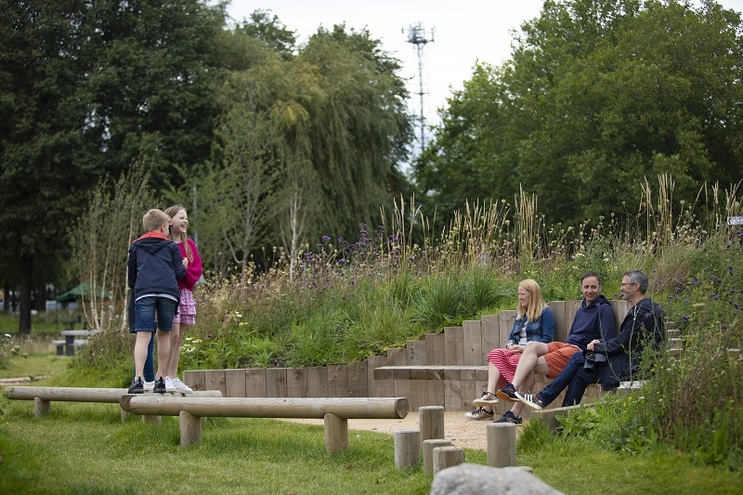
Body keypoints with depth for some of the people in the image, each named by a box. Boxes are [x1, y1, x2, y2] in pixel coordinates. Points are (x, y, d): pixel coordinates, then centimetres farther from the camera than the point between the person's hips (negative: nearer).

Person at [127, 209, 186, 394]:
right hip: (168, 292, 0)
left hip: (144, 293, 0)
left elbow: (131, 273, 25)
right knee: (164, 334, 12)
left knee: (143, 336, -8)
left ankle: (138, 379, -22)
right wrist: (184, 266, 34)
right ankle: (160, 379, 13)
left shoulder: (136, 246, 22)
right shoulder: (171, 246, 17)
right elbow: (179, 273, 12)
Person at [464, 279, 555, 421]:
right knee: (496, 354, -25)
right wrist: (510, 345, 0)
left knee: (498, 360, -28)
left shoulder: (545, 313, 2)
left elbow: (547, 340, -7)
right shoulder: (520, 314, 26)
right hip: (517, 351, 7)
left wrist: (525, 348, -15)